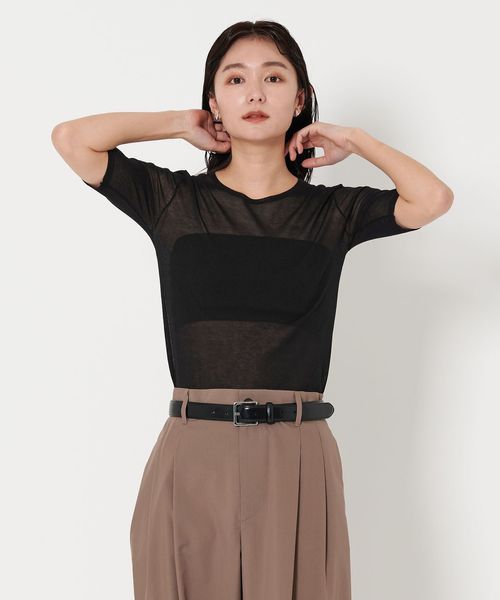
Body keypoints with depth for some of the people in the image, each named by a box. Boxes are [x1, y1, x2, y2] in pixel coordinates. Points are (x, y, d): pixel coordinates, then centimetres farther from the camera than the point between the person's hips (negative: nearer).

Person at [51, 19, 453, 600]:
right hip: (193, 454, 0)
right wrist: (182, 122, 6)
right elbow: (70, 139, -2)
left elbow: (434, 199, -5)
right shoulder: (174, 201, 6)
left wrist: (353, 140, 6)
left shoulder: (332, 212, 8)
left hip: (297, 458, 1)